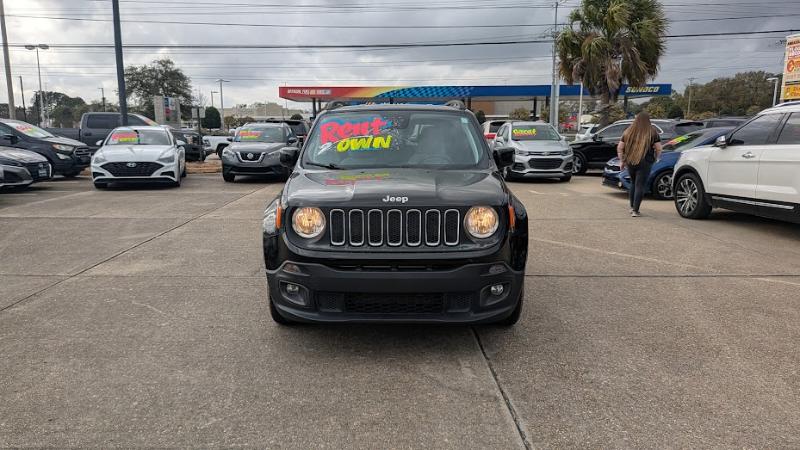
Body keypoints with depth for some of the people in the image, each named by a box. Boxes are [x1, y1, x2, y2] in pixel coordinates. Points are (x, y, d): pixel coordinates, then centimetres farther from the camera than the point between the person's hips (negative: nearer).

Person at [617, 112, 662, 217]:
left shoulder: (629, 132, 8)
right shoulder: (652, 132, 0)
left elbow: (619, 148, 8)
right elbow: (658, 149, -4)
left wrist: (622, 161, 16)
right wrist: (656, 158, 13)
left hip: (630, 162, 4)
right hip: (645, 162, -4)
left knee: (633, 184, 20)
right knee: (640, 186, -3)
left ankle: (632, 207, 23)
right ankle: (635, 210, -7)